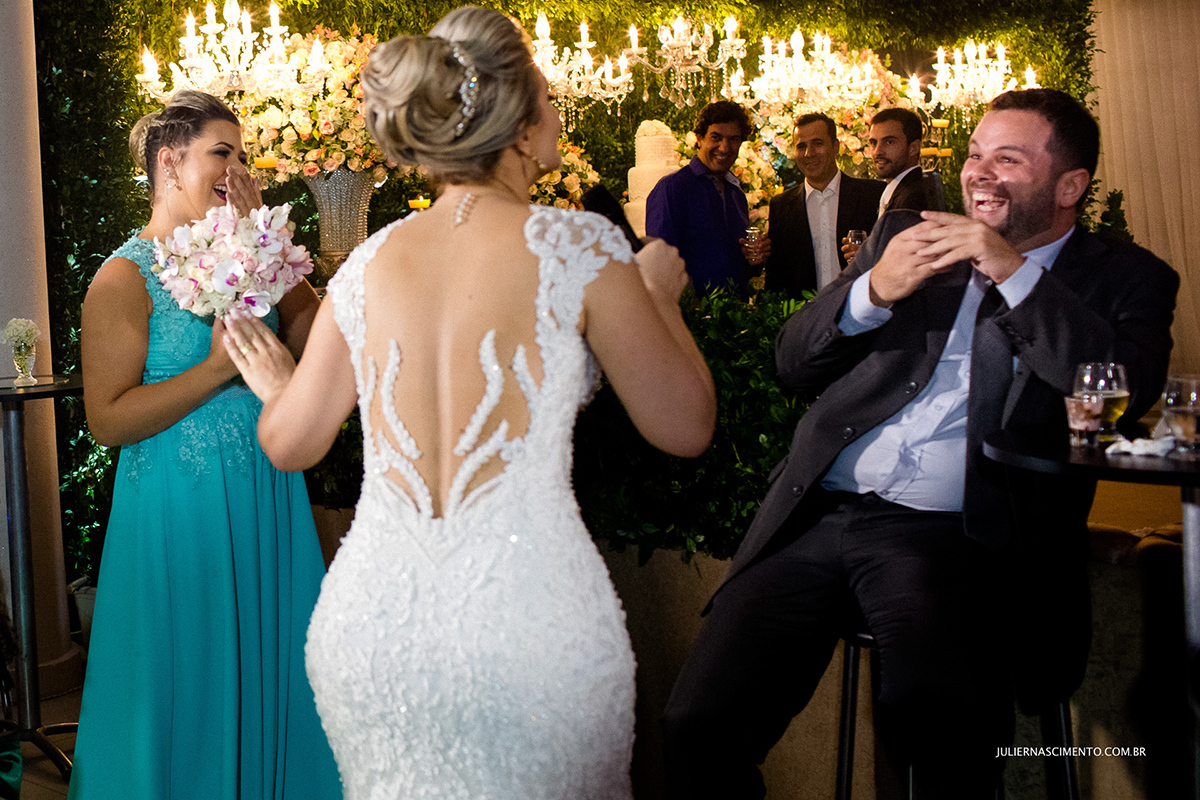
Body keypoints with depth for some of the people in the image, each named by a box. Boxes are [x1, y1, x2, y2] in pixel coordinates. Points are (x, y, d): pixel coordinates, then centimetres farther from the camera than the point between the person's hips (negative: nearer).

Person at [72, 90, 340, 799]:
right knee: (194, 688, 8)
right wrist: (218, 369, -22)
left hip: (268, 503, 6)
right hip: (182, 512, -6)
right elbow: (108, 421, -17)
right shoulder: (128, 276, -11)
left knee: (270, 673, 16)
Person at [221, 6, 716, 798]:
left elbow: (291, 443, 11)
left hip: (371, 621, 4)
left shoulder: (370, 263, 4)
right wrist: (659, 293, 13)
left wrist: (274, 386, 33)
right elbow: (685, 428, -2)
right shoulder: (580, 245, -8)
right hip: (528, 626, -4)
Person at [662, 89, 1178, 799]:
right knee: (698, 726, -11)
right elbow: (795, 363, 17)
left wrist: (1014, 272, -11)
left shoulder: (1125, 279, 12)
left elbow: (1130, 391, -9)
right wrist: (873, 290, -3)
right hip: (819, 513, 4)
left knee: (943, 730, -33)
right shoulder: (907, 235, 20)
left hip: (950, 536, -3)